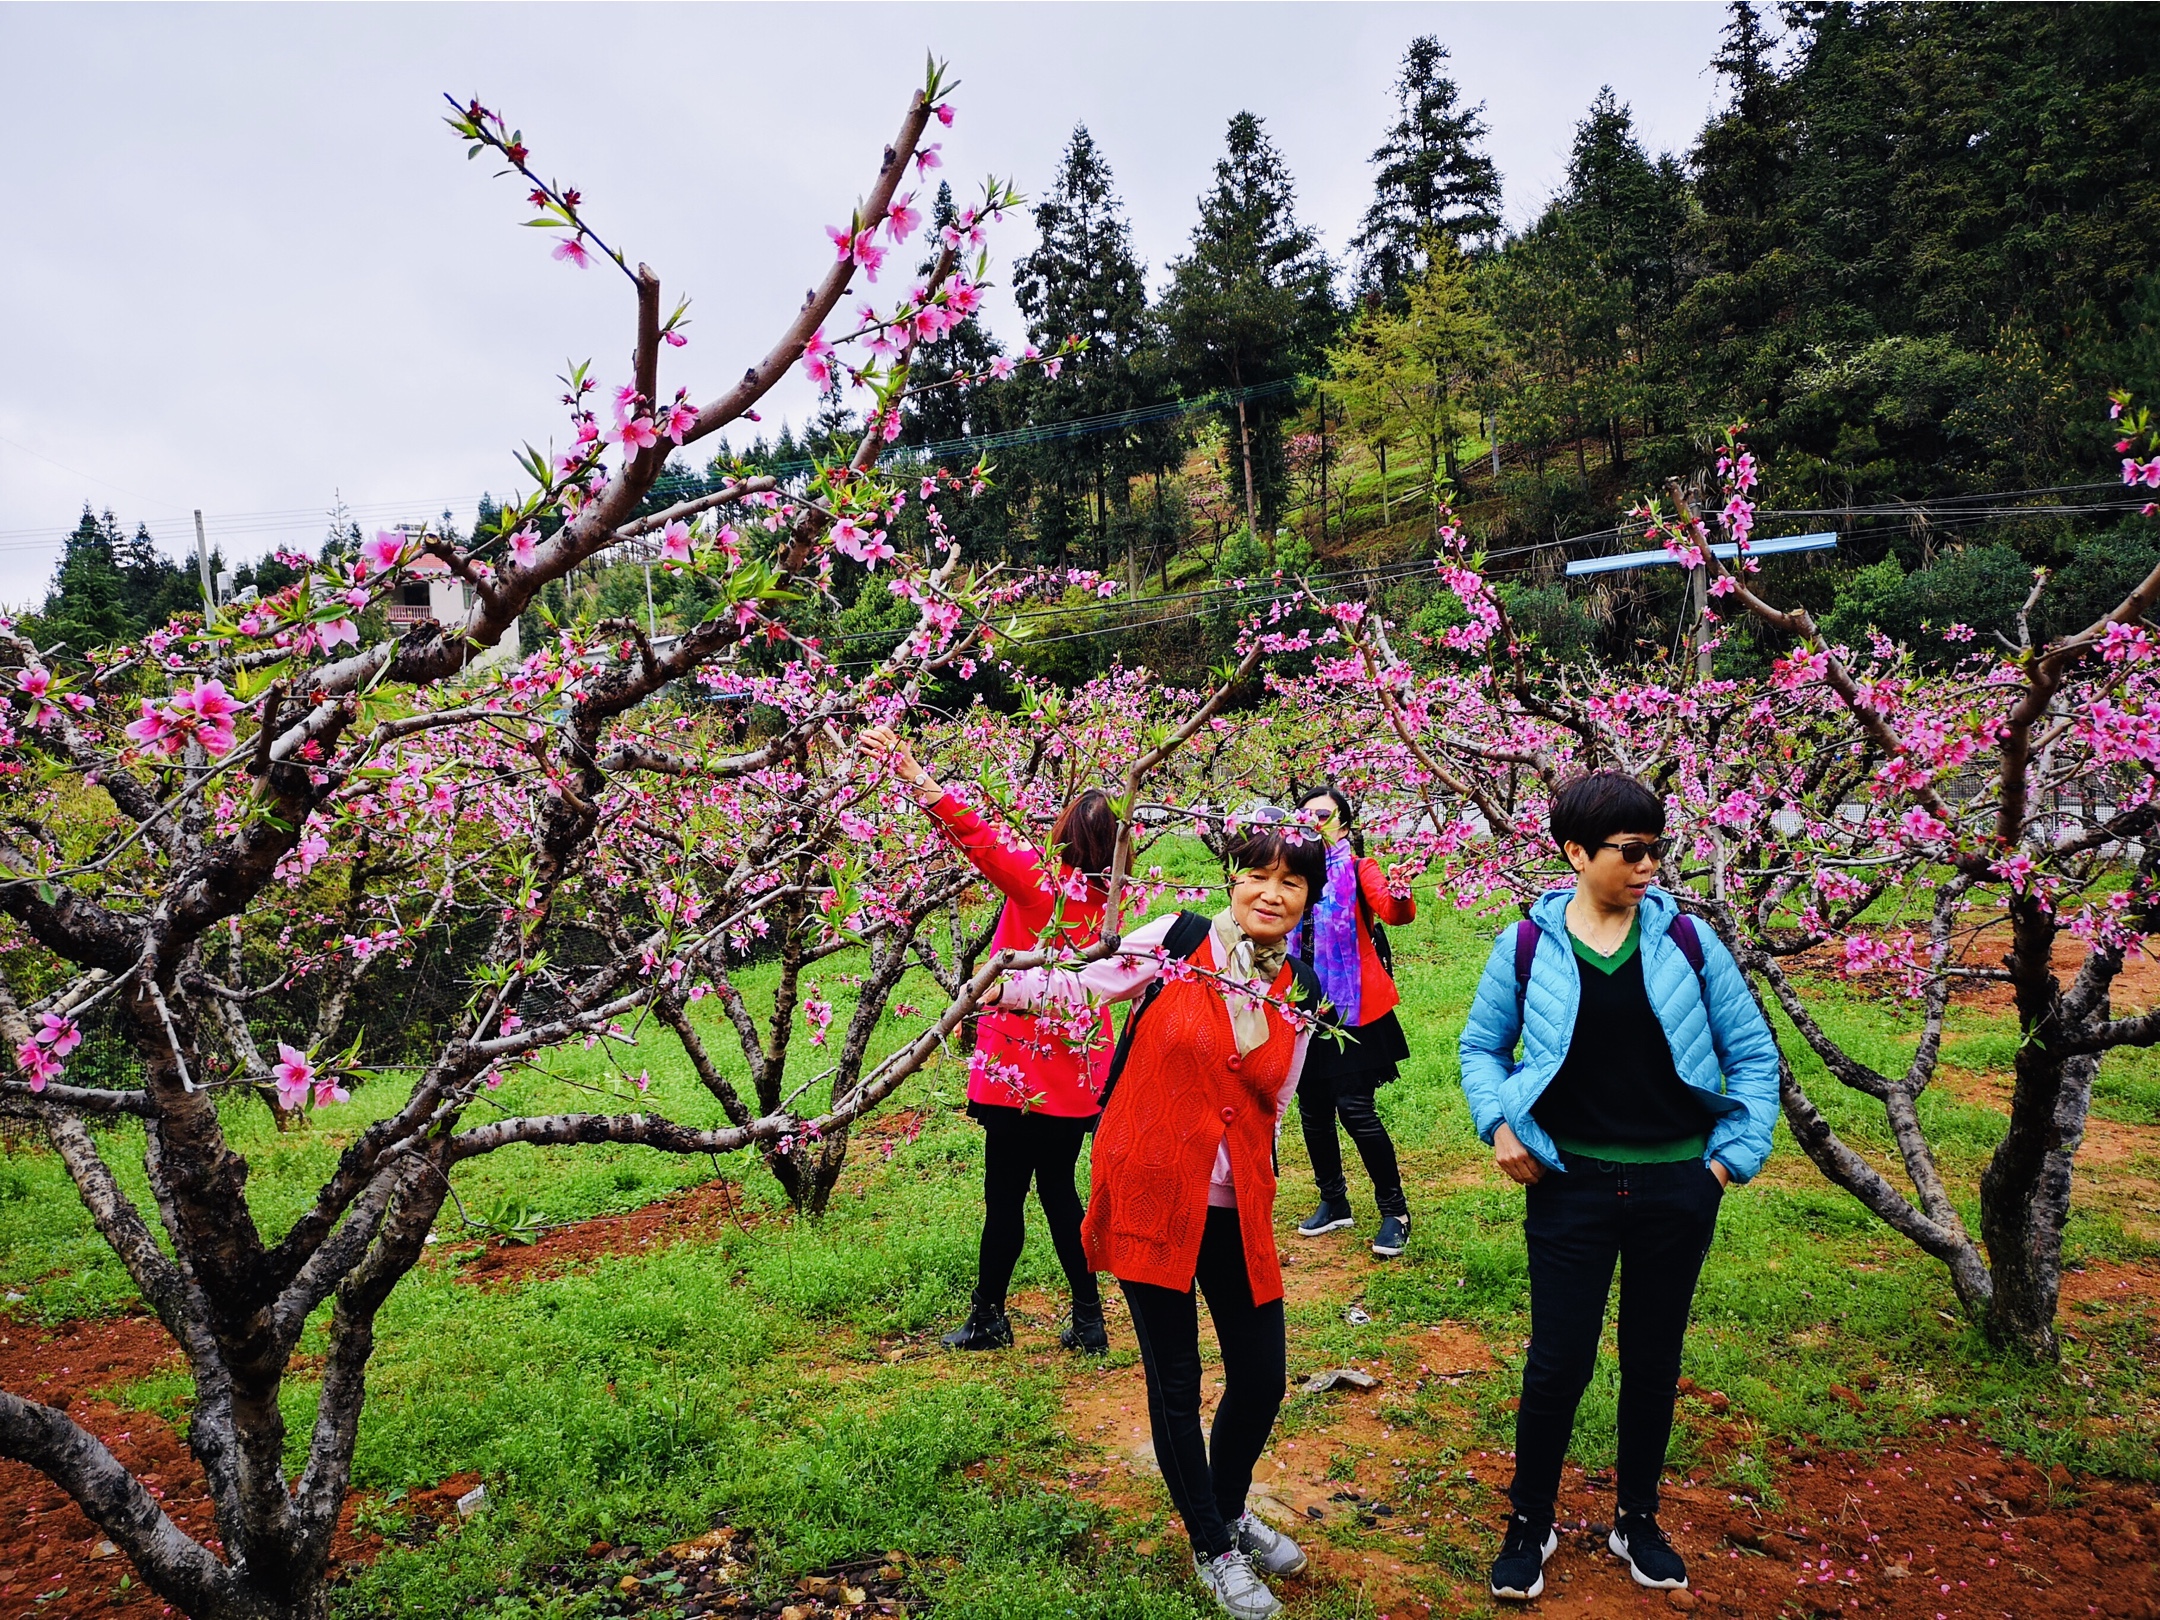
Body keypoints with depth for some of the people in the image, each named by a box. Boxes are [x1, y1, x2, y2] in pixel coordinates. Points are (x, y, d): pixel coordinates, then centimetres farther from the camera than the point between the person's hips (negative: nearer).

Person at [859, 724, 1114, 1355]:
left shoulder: (1040, 879, -15)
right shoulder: (1103, 900, 3)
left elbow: (979, 838, -23)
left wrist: (915, 775, -23)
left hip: (1022, 1069, -6)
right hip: (1077, 1072, 6)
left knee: (1004, 1195, 6)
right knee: (1059, 1190, 16)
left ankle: (988, 1318, 19)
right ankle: (1088, 1320, 20)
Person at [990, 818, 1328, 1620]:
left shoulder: (1299, 996, 4)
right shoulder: (1178, 939, -8)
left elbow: (1270, 1105, 13)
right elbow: (1081, 989, -3)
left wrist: (1254, 1187, 12)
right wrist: (998, 987, -14)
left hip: (1237, 1210, 4)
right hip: (1149, 1194, -4)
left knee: (1261, 1377, 10)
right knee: (1175, 1382, 7)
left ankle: (1231, 1511, 41)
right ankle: (1212, 1550, 30)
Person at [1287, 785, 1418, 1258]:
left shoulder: (1358, 868, -5)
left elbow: (1393, 911, -25)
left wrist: (1400, 894, -44)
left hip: (1353, 1005, -5)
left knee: (1355, 1108, -8)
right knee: (1313, 1108, 10)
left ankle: (1394, 1210, 8)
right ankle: (1333, 1201, 29)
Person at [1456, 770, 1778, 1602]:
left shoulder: (1687, 940, -4)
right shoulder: (1528, 945, -7)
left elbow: (1752, 1051, 5)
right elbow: (1480, 1047, 6)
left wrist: (1736, 1150, -1)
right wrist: (1499, 1124, -9)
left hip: (1675, 1187, 2)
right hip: (1570, 1187, -2)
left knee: (1653, 1361, 16)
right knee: (1558, 1362, 4)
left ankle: (1637, 1521, 36)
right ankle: (1529, 1524, 26)